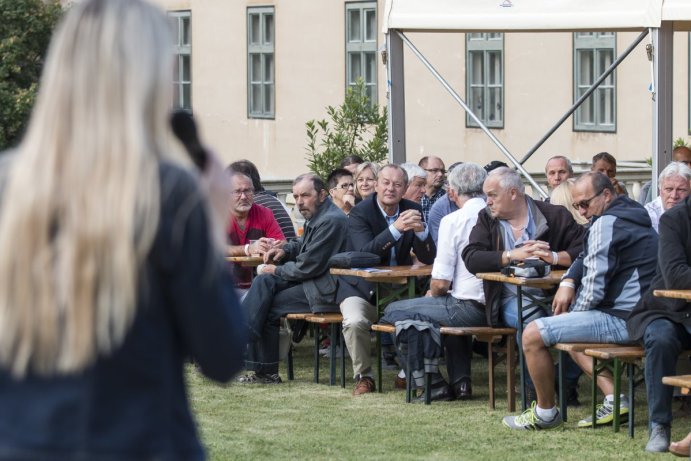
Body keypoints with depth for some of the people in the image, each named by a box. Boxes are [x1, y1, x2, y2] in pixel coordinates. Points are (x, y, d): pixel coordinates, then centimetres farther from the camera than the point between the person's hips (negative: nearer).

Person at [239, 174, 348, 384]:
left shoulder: (332, 221, -21)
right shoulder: (316, 216, 12)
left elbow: (309, 266, -21)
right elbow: (302, 244, 30)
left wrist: (277, 271, -7)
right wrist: (284, 250, 7)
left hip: (326, 291, -10)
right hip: (311, 281, 10)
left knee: (269, 306, -10)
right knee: (263, 282, -3)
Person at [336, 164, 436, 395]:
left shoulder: (411, 210, 1)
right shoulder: (360, 213, -11)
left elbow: (428, 258, -4)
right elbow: (365, 253, -28)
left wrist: (420, 230, -25)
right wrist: (396, 228, -38)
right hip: (363, 289, -3)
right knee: (355, 322, -31)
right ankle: (363, 376, -9)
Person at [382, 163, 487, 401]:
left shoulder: (453, 221, -12)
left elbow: (441, 283, -13)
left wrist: (432, 293, 12)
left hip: (471, 308, -7)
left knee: (395, 312, 8)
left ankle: (433, 383, 7)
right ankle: (460, 380, 29)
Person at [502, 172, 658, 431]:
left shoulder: (606, 224, -14)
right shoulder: (631, 214, 19)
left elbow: (594, 289, -17)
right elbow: (586, 259, 27)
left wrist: (572, 312, 2)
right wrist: (568, 282, 8)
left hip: (623, 319, -11)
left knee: (533, 335, -9)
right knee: (570, 330, 34)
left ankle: (545, 413, 6)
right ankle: (614, 400, 17)